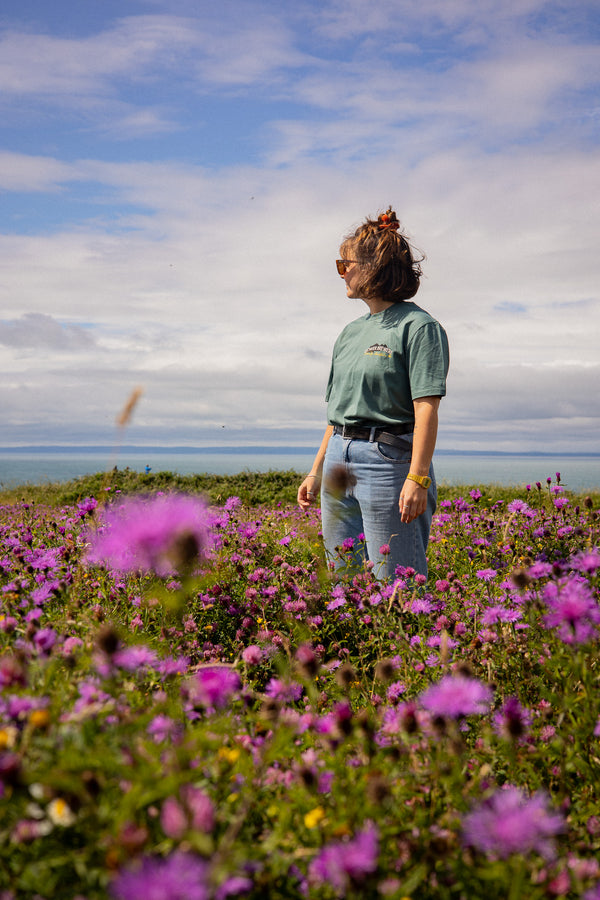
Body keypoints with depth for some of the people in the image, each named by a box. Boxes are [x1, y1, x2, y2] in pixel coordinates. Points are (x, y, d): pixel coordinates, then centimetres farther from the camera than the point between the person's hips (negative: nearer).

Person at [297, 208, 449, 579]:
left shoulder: (418, 326, -7)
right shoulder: (351, 332, 17)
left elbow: (427, 409, -15)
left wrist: (417, 479, -22)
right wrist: (317, 471, 19)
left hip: (388, 458, -8)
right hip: (340, 461, 8)